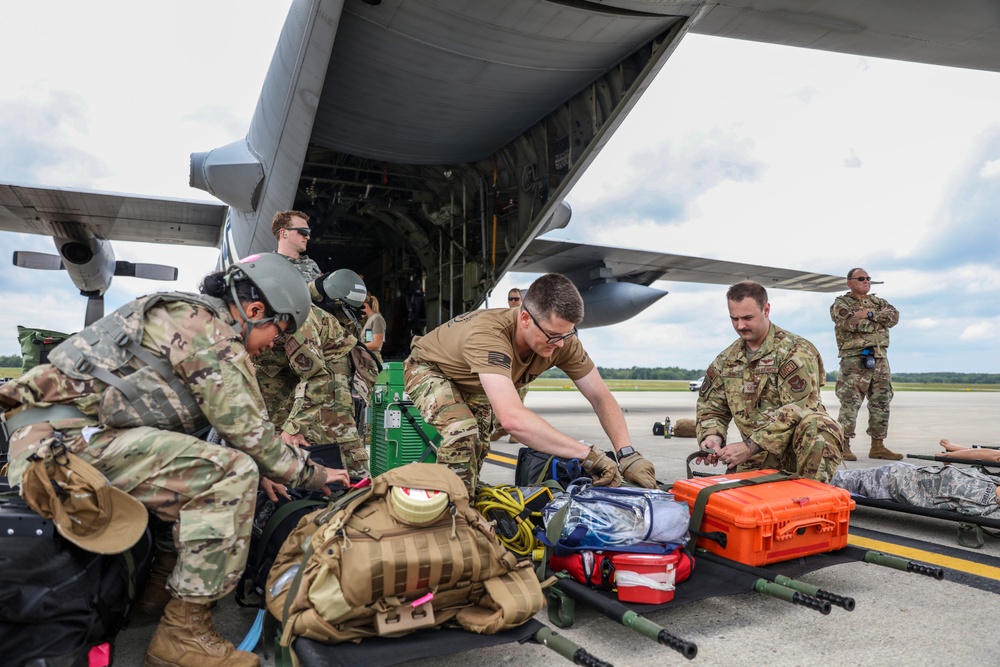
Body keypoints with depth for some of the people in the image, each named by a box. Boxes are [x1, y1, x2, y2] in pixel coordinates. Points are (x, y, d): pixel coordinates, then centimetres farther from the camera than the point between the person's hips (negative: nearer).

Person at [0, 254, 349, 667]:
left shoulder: (188, 314, 21)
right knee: (231, 474, -20)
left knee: (198, 478, 21)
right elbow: (247, 430, -13)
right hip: (66, 435, -11)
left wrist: (257, 470, 17)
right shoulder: (211, 329, -11)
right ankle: (183, 631, -13)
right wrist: (310, 474, 1)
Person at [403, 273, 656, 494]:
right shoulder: (488, 336, -48)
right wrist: (587, 453, -56)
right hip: (429, 369, -6)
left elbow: (601, 396, -21)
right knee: (462, 433, -29)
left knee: (478, 446, 13)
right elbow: (512, 418, -59)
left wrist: (627, 454, -35)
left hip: (472, 383, 7)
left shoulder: (562, 339, -29)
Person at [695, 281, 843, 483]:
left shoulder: (795, 351, -10)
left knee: (817, 424, -35)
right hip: (759, 460, 5)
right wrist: (712, 437, -12)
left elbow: (798, 409, -21)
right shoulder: (726, 360, 7)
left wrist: (750, 446, -25)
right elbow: (711, 408, 11)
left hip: (800, 446, -5)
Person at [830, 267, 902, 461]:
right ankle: (843, 446, -2)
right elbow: (849, 322, -17)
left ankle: (878, 446, 17)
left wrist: (868, 314, -9)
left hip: (879, 358, 6)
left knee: (881, 403, 8)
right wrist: (878, 320, -6)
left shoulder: (878, 302, 20)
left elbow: (894, 315, 1)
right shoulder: (841, 303, 2)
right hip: (854, 359, -6)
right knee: (850, 404, -7)